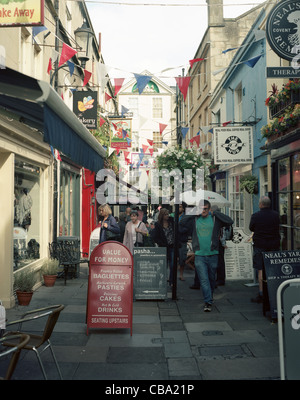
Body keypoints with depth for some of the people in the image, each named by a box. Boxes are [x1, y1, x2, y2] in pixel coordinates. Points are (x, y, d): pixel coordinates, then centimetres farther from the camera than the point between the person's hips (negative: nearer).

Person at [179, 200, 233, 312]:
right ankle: (208, 302, -4)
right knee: (204, 279, -7)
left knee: (211, 279, 15)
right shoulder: (194, 220, 6)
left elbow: (230, 221, -5)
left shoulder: (215, 219, 4)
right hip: (199, 255, -1)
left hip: (213, 254, 1)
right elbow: (180, 227, 1)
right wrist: (190, 215, -2)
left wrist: (216, 213, -4)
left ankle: (209, 298, 36)